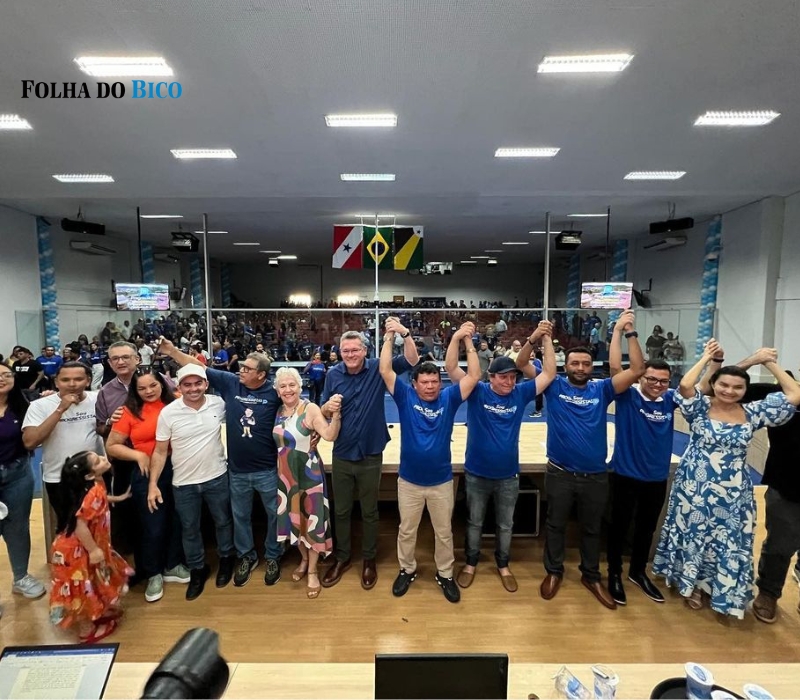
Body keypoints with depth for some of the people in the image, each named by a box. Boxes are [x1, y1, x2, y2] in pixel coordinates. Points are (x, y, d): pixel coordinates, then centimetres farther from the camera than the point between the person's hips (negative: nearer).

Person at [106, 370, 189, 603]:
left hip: (176, 470, 2)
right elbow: (111, 446, 0)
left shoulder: (174, 405, -2)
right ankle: (153, 574, 33)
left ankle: (172, 566, 38)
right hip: (147, 474, -2)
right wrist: (138, 455, -11)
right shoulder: (130, 411, -4)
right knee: (153, 527, 10)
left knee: (177, 521, 16)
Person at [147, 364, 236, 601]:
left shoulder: (219, 404, -11)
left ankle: (226, 559, 42)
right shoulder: (168, 413, -12)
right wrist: (153, 484, -8)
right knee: (189, 529, 16)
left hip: (217, 478, 1)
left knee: (223, 521, 18)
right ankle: (197, 569, 39)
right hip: (184, 483, 0)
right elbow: (160, 451, -6)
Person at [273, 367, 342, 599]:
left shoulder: (310, 408, -16)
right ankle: (304, 558, 41)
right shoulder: (277, 411, 2)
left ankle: (313, 571, 23)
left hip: (308, 473, -5)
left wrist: (336, 413, -40)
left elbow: (329, 435, -27)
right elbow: (274, 440, 14)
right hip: (285, 474, 6)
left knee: (311, 519, 4)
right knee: (292, 517, 17)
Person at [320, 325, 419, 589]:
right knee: (341, 511, 18)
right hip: (341, 456, 2)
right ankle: (342, 558, 39)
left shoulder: (377, 368, -9)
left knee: (369, 512, 16)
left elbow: (412, 360, -18)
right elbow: (324, 414, 3)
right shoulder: (333, 375, -5)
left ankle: (369, 559, 37)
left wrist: (405, 333, -33)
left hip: (370, 456, -2)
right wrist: (327, 407, -20)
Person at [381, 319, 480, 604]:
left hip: (441, 480, 0)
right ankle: (407, 570, 43)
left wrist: (467, 340, -23)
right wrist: (390, 337, -24)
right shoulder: (405, 397, -10)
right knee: (406, 530, 19)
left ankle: (445, 574, 41)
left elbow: (474, 375, -17)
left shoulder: (449, 398, -9)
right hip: (409, 480, 0)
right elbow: (385, 371, -20)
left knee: (444, 532, 18)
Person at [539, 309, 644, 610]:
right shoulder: (554, 387, -5)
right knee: (556, 525, 16)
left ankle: (591, 576, 41)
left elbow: (636, 370, -11)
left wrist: (629, 331, -19)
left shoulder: (601, 390, -2)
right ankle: (554, 572, 37)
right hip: (559, 473, -1)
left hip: (595, 476, 2)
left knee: (592, 528, 20)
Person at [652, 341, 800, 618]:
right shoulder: (700, 408, -10)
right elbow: (685, 385, -29)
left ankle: (719, 589, 38)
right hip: (696, 489, -3)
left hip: (734, 494, 3)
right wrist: (707, 358, -18)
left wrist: (771, 365, -3)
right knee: (693, 537, 12)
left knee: (730, 542, 15)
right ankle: (693, 584, 34)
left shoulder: (752, 413, -1)